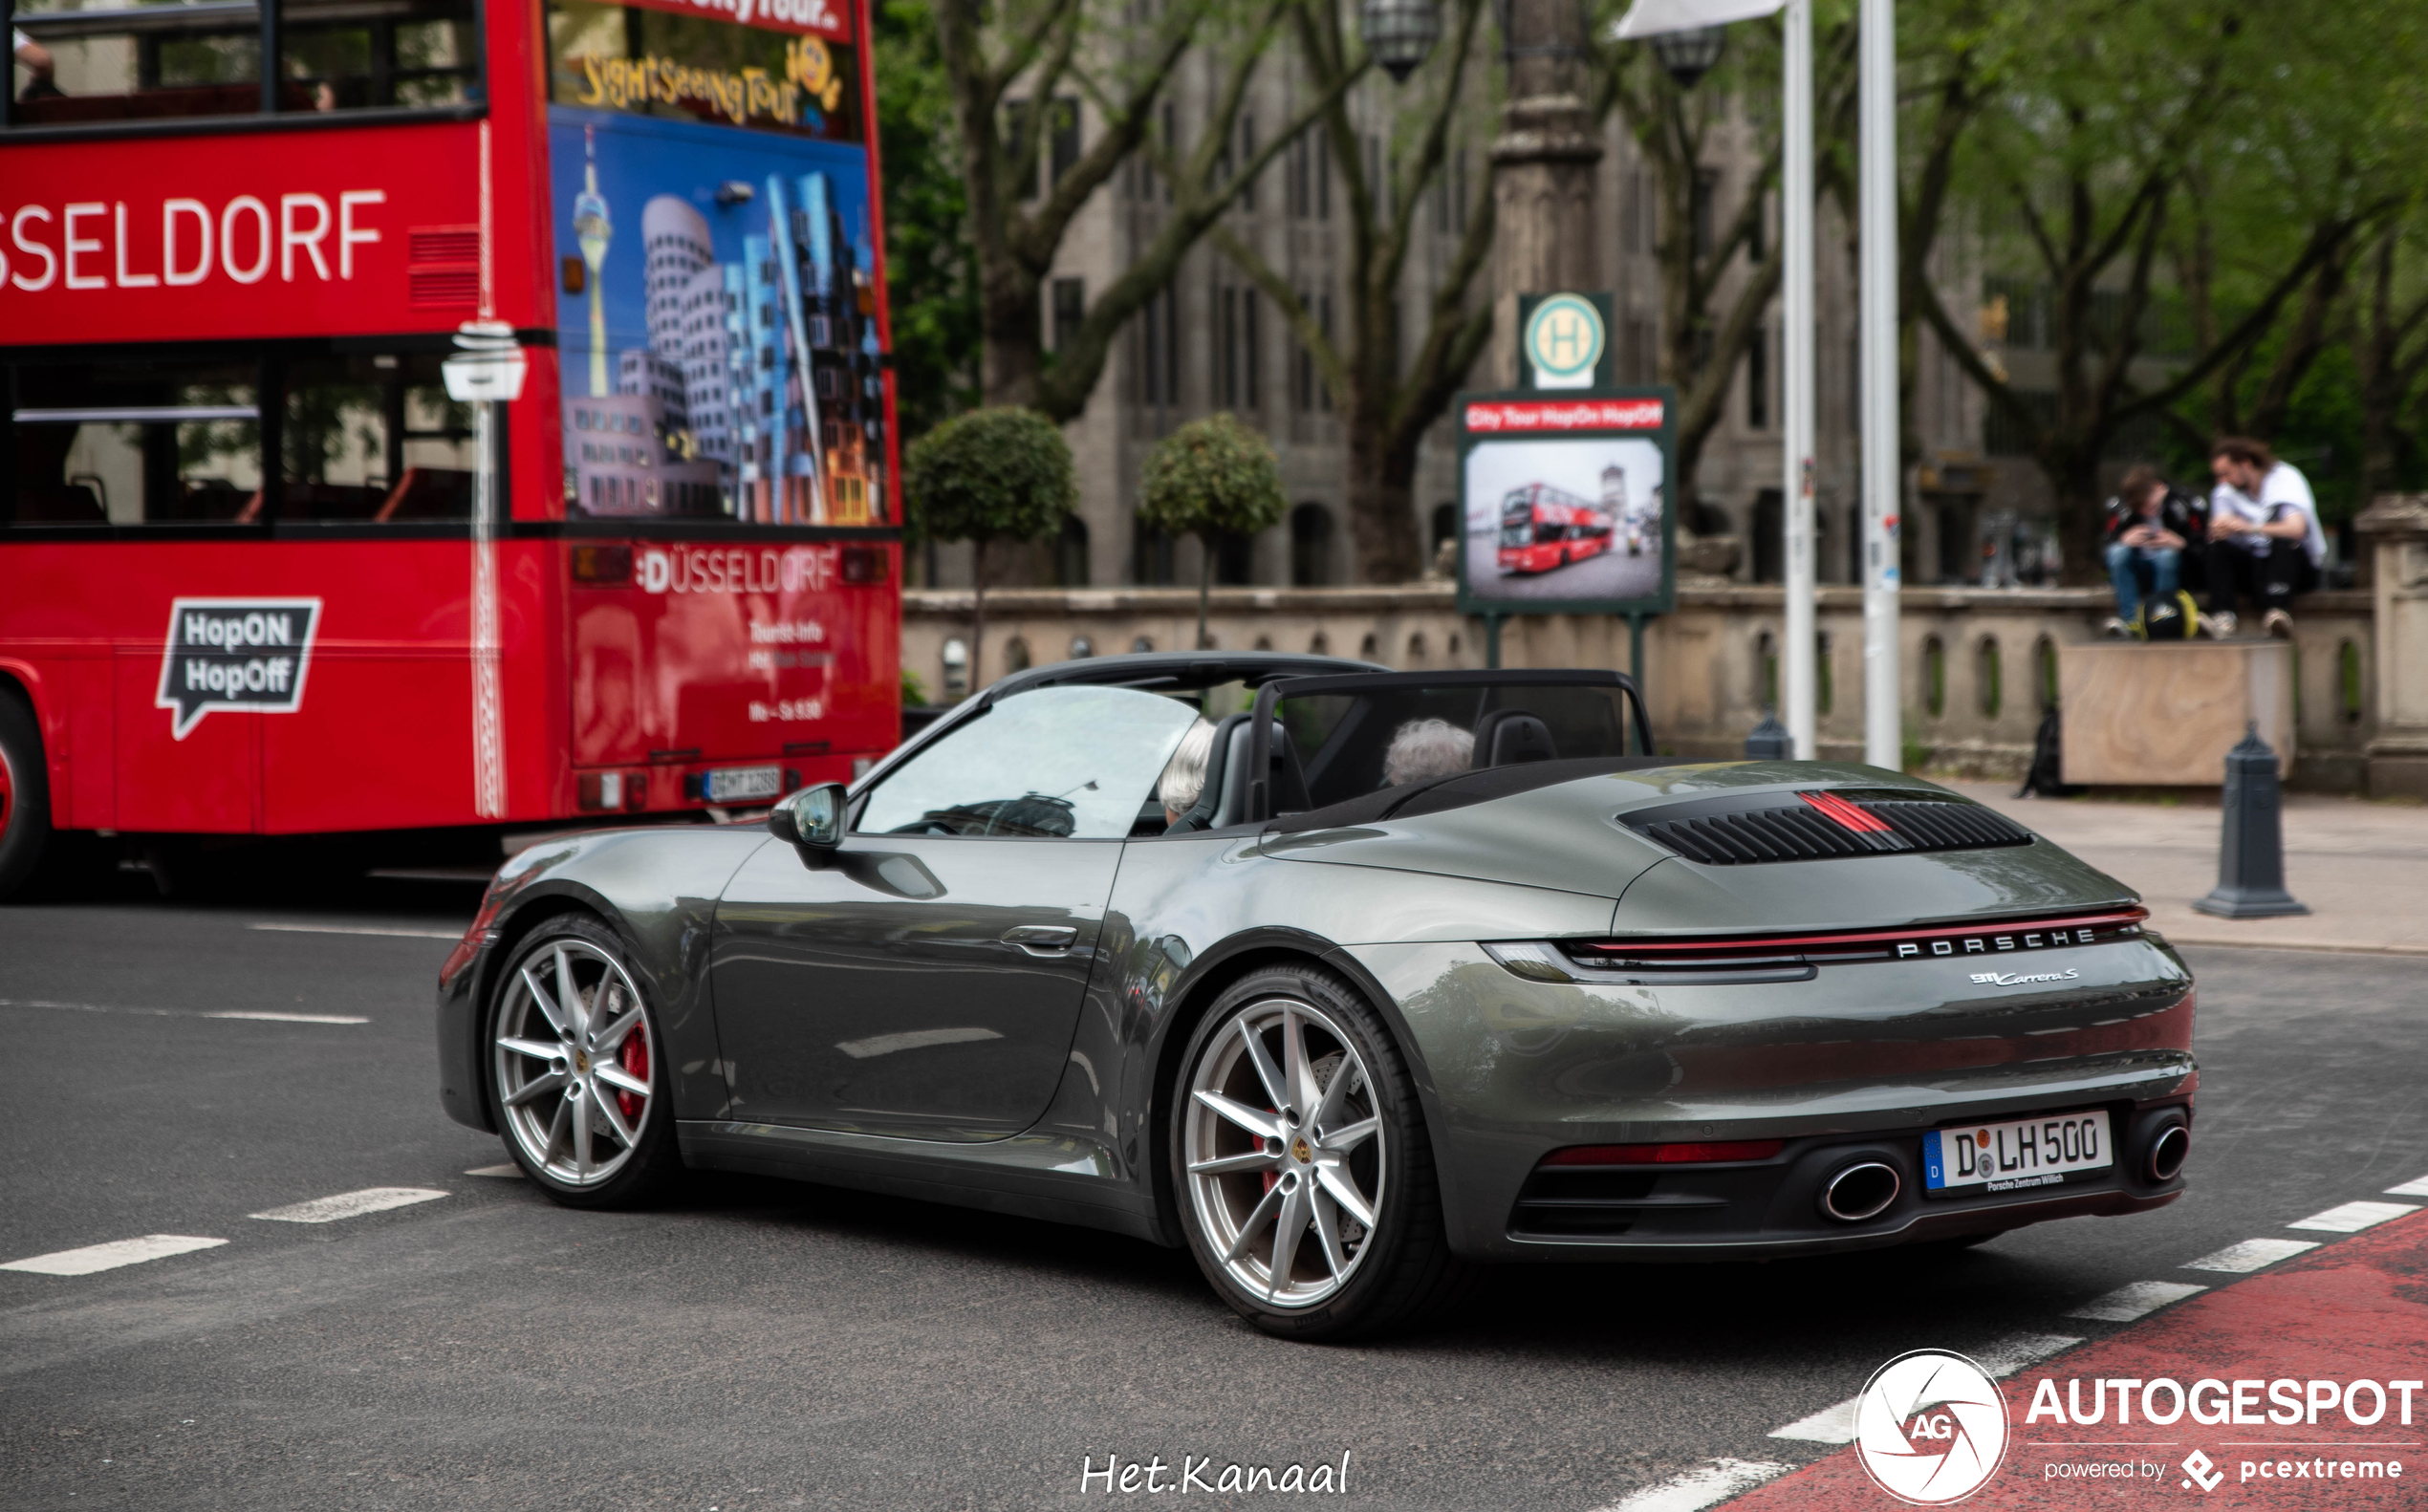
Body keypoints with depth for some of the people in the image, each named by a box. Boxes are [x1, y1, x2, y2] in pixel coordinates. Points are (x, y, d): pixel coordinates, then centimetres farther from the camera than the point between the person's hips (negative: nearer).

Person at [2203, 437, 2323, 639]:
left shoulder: (2285, 478, -12)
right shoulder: (2226, 491, 4)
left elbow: (2297, 529, -29)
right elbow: (2215, 532, -12)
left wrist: (2250, 528, -43)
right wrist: (2219, 529, -37)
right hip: (2255, 566, 4)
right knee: (2219, 545, -22)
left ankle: (2274, 612, -50)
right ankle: (2222, 616, -39)